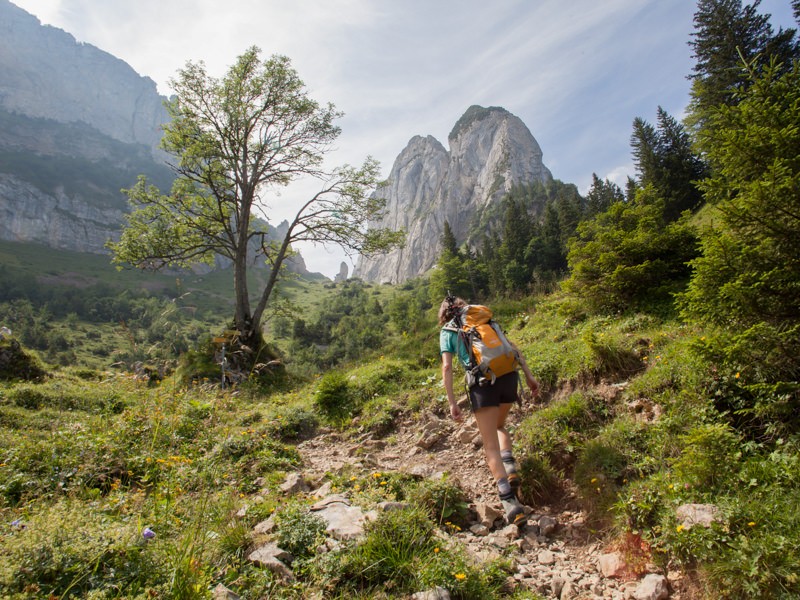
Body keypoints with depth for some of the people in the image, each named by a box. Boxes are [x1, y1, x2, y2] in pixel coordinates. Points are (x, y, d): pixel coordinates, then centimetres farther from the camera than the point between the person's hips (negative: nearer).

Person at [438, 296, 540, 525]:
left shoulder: (446, 331, 14)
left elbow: (447, 367, 0)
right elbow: (513, 347, 15)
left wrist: (452, 403, 0)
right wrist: (529, 375, 13)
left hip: (483, 382, -4)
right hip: (509, 375, 4)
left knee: (491, 446, 4)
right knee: (499, 426, 30)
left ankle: (510, 502, -7)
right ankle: (510, 469, 9)